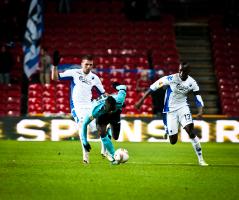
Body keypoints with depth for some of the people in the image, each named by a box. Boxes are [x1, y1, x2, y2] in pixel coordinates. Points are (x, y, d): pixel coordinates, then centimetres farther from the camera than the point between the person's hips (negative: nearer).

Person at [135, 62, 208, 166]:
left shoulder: (192, 82, -9)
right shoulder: (171, 79, -19)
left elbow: (198, 98, -1)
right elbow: (153, 87, -14)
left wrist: (200, 111, -19)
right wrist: (141, 100, -14)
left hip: (183, 107, 2)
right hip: (170, 110, -1)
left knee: (191, 132, -20)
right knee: (173, 141, 1)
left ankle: (200, 159, -12)